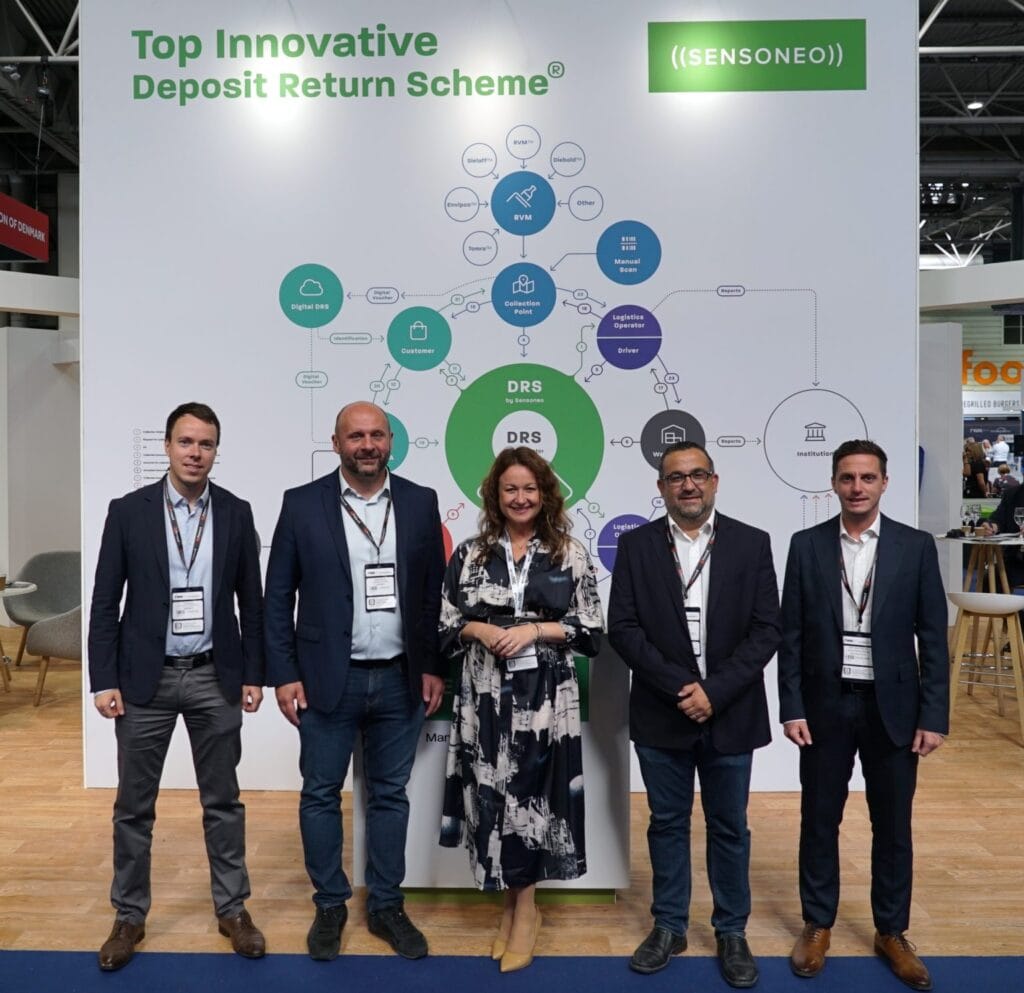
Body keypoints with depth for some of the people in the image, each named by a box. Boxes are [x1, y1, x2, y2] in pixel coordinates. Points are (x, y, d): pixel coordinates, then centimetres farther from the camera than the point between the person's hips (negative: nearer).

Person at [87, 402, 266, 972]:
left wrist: (254, 675, 2)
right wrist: (104, 681, -6)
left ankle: (233, 909, 25)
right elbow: (106, 602, -1)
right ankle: (130, 916, 28)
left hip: (216, 677, 1)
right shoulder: (128, 511, -3)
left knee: (223, 800, 11)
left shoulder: (237, 513, 0)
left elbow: (251, 601, 4)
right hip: (145, 677, 0)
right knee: (134, 805, 10)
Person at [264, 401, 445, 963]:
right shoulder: (302, 504, -4)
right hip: (328, 680, -1)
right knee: (321, 795, 10)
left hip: (400, 680, 2)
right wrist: (283, 674, -5)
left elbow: (434, 591, 5)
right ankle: (329, 907, 30)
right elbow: (278, 596, -2)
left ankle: (385, 906, 29)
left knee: (389, 796, 13)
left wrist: (434, 667, 3)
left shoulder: (420, 502, 1)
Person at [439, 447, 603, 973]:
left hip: (545, 696, -1)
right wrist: (479, 631, -12)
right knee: (494, 793, 7)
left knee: (531, 792, 4)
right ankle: (513, 903, 28)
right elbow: (445, 622, 7)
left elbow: (590, 629, 0)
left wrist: (535, 629, -12)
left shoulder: (570, 554, 1)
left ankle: (525, 907, 23)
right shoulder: (470, 553, 5)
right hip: (486, 694, 2)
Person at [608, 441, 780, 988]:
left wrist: (714, 692, -14)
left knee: (729, 827, 13)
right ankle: (669, 927, 31)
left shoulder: (752, 543, -1)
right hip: (661, 713, 0)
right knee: (667, 823, 14)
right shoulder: (635, 545, -1)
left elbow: (766, 630, -5)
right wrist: (679, 687, -14)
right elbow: (622, 628, -6)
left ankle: (732, 932, 31)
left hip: (731, 713, 0)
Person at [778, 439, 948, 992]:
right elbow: (791, 634, -1)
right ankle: (817, 926, 28)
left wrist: (934, 716, -5)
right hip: (826, 704, 0)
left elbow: (933, 638, -1)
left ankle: (891, 933, 30)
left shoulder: (916, 546, -2)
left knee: (893, 826, 12)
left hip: (892, 706, 0)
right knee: (819, 821, 10)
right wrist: (791, 708, -5)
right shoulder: (807, 545, -1)